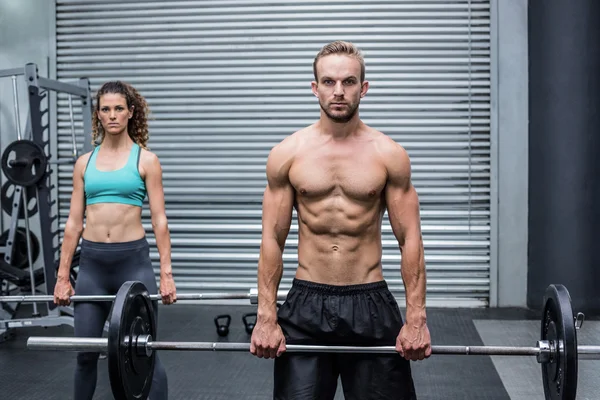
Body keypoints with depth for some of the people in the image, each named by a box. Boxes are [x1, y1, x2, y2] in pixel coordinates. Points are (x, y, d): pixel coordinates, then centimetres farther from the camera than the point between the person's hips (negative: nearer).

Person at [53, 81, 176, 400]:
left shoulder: (146, 160, 1)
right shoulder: (84, 163, 10)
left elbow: (159, 220, -3)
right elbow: (74, 222, 9)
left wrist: (166, 274, -9)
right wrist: (62, 275, 5)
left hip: (133, 260, -3)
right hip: (91, 262, 3)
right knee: (86, 353, 10)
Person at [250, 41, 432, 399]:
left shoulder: (390, 155, -1)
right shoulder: (287, 153, 0)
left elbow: (410, 239, -2)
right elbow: (273, 239, 1)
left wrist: (417, 318, -7)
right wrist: (266, 317, -3)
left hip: (371, 303, 0)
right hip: (306, 302, 1)